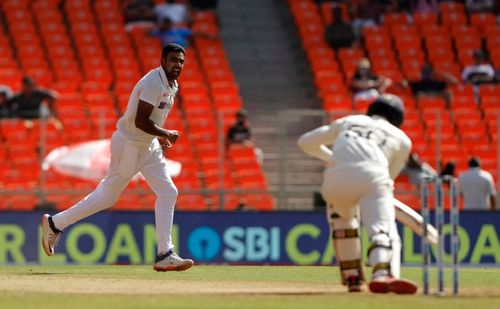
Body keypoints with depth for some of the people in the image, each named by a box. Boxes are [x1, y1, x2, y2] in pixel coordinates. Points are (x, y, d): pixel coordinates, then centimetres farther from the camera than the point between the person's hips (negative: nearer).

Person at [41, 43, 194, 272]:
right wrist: (166, 134, -17)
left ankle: (165, 255, -1)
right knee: (107, 197, 1)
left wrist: (159, 136, 9)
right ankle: (55, 223, 17)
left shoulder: (171, 85, 9)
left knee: (168, 193, 0)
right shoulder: (153, 83, -22)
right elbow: (140, 121, -27)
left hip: (149, 146, 9)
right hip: (129, 145, -9)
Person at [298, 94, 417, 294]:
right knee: (384, 231, -15)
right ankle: (382, 274, -45)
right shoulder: (401, 138, 29)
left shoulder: (347, 122, 34)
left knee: (341, 217, 32)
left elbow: (306, 142, 40)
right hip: (372, 176, -3)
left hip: (334, 179, 3)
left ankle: (352, 277, 27)